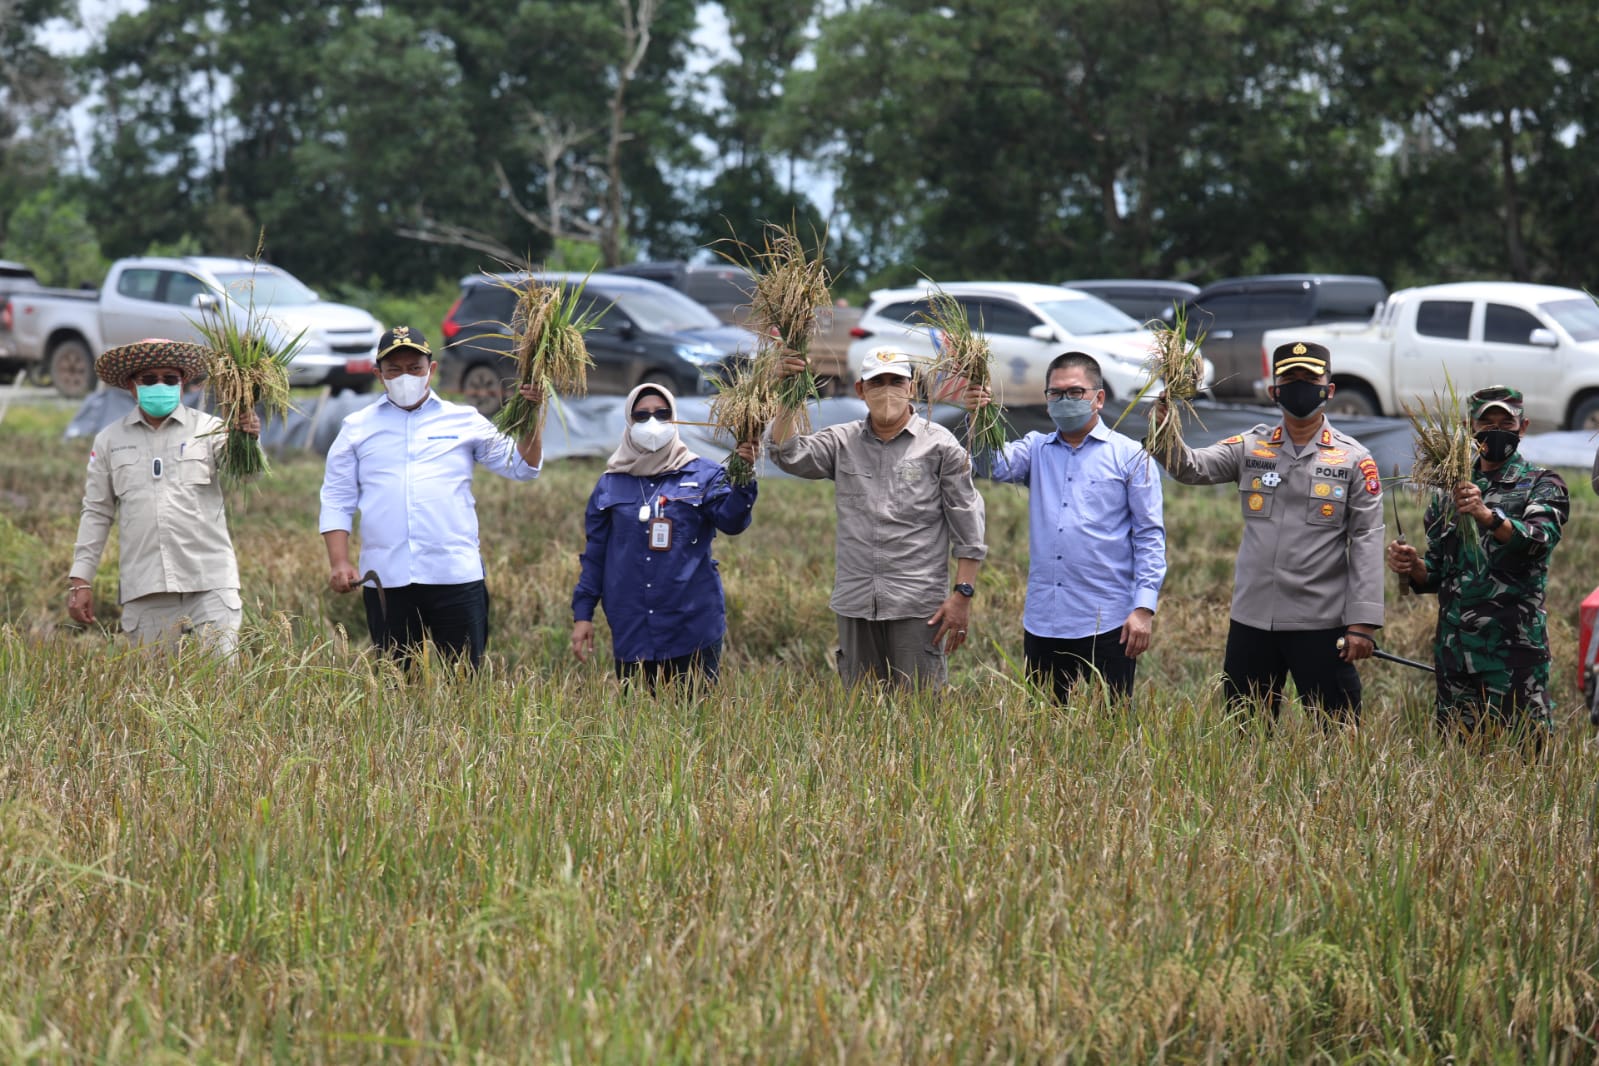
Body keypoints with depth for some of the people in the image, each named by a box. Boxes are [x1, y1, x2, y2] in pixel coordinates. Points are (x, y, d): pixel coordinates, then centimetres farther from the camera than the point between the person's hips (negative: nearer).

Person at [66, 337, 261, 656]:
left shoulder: (209, 429, 3)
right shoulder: (109, 441, 10)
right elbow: (96, 513, 15)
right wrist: (79, 580, 10)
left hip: (210, 582, -2)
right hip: (144, 590, 2)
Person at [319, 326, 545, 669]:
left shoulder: (465, 421, 11)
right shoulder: (357, 428, 12)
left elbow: (521, 467, 10)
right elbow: (337, 501, 10)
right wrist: (339, 562, -1)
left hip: (456, 576, -1)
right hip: (385, 580, 1)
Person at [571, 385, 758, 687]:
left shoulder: (703, 476, 3)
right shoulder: (610, 485, 10)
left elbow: (731, 521, -13)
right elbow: (594, 553, 13)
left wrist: (742, 478, -30)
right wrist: (583, 614, 8)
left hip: (693, 630, -2)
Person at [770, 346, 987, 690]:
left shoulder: (939, 445, 1)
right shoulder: (842, 442, 11)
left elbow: (967, 525, -1)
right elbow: (789, 455, -4)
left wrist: (962, 594, -7)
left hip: (918, 605, -4)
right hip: (855, 604, 4)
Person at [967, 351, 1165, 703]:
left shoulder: (1130, 456, 2)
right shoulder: (1036, 450, 13)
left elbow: (1150, 536, -1)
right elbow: (995, 466, -6)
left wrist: (1144, 608, -11)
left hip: (1108, 623, -4)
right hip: (1043, 621, 4)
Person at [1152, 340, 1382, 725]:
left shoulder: (1355, 460, 0)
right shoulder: (1250, 448, 8)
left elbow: (1366, 543, -3)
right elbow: (1191, 468, -4)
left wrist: (1362, 622, -10)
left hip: (1321, 624, -3)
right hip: (1252, 619, 3)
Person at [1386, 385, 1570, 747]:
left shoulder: (1541, 485, 2)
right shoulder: (1451, 490, 16)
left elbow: (1541, 539, -19)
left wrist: (1488, 515, -35)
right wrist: (1412, 565, -2)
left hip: (1514, 650, -5)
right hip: (1454, 647, 5)